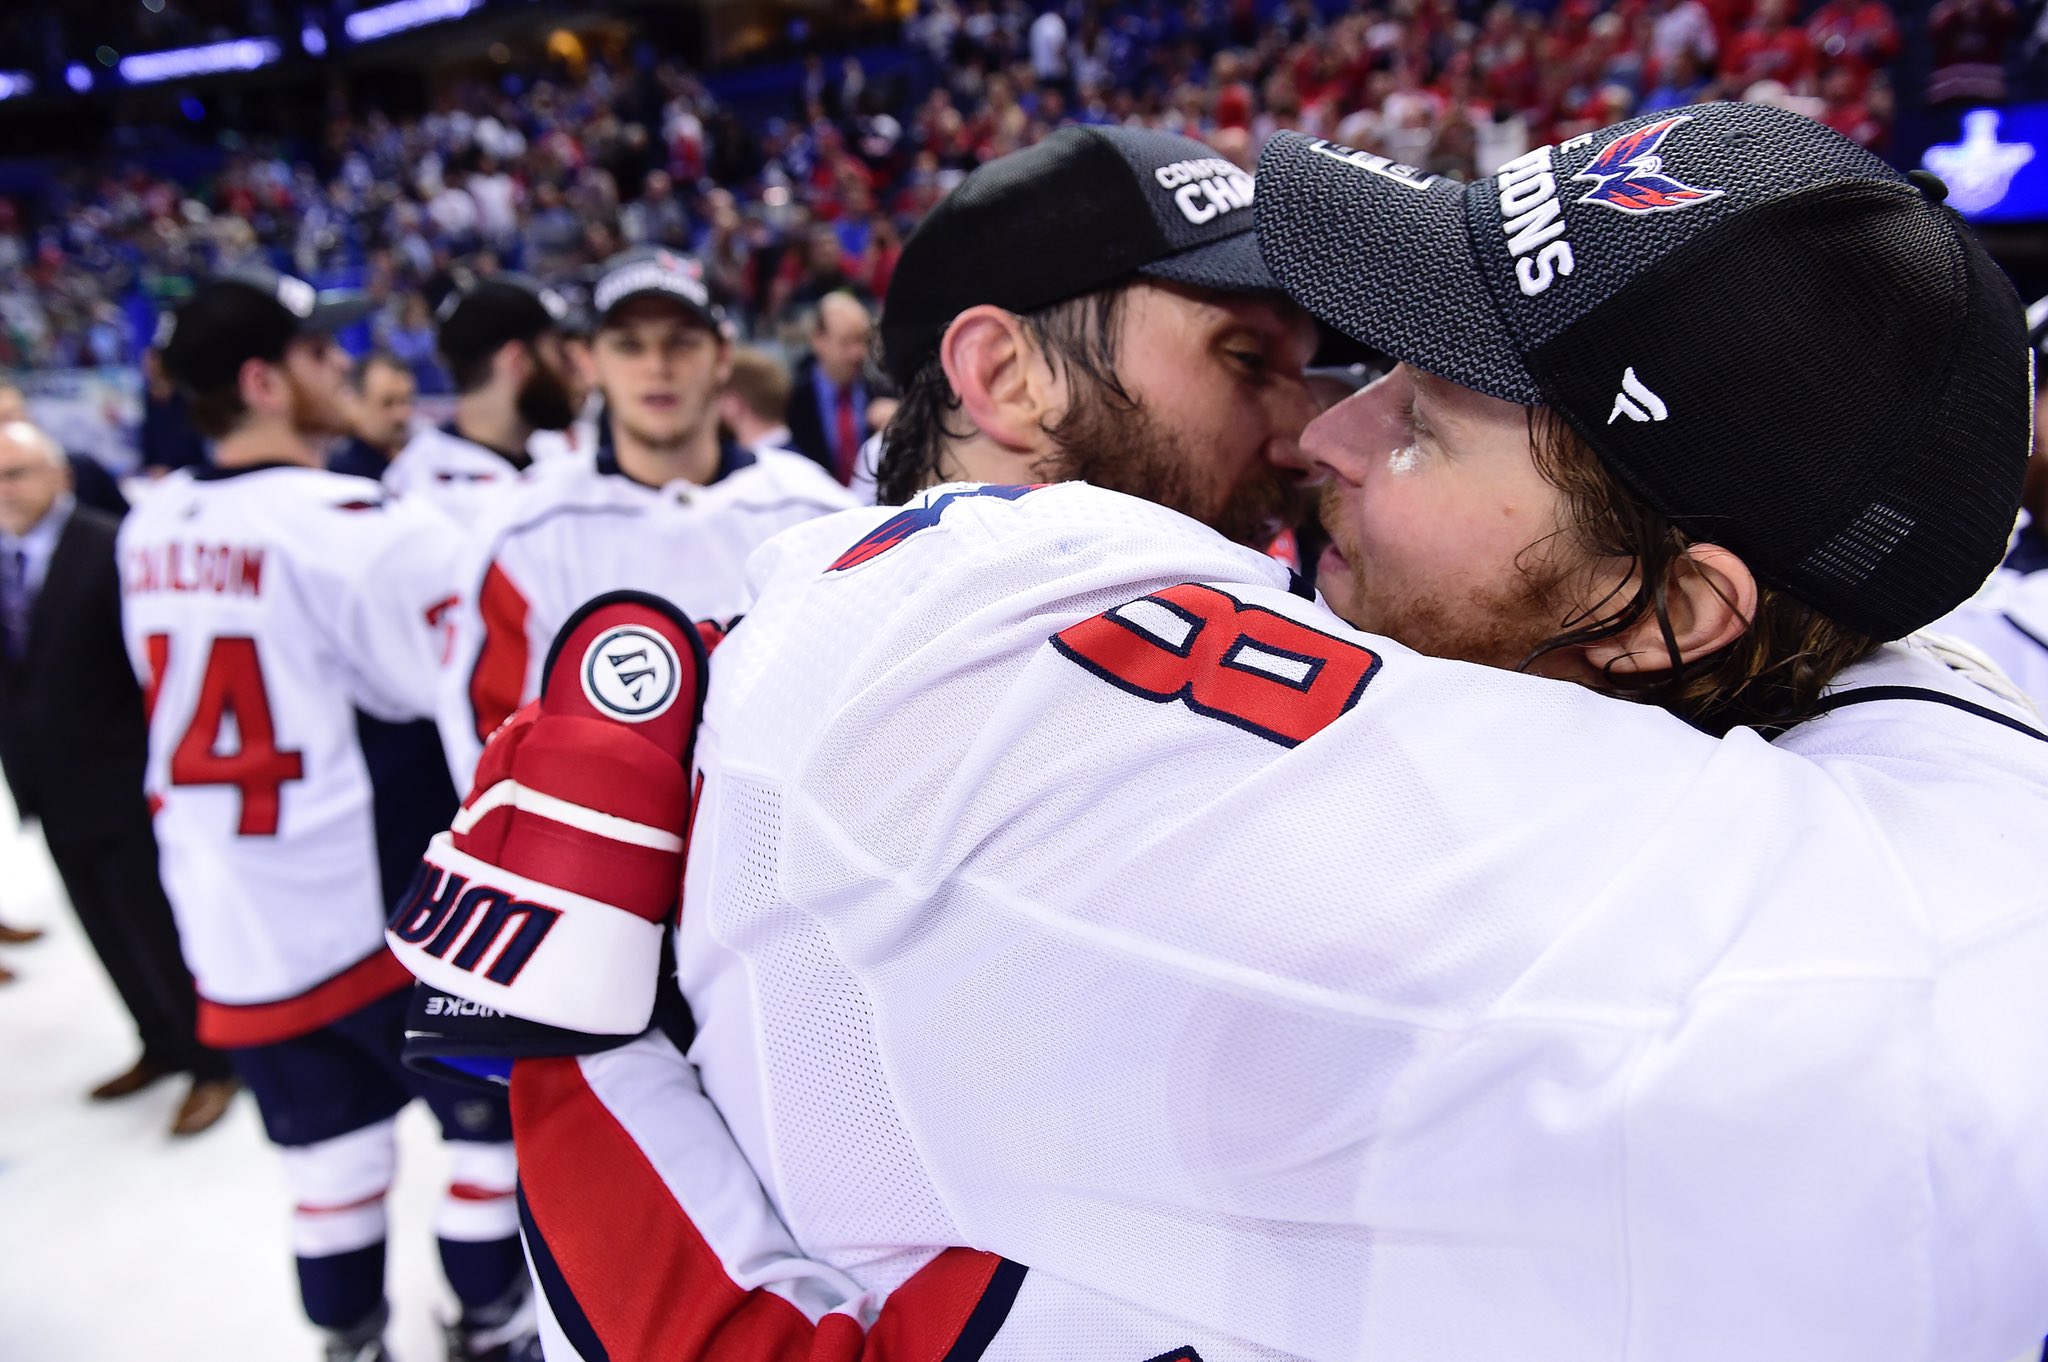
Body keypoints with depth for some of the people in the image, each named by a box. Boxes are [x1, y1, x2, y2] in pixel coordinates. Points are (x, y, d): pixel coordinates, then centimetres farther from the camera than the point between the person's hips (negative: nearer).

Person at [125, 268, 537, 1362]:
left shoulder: (150, 530, 4)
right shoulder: (362, 524, -19)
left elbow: (186, 697, 11)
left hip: (224, 915, 7)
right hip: (375, 904, -6)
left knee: (328, 1150, 21)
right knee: (493, 1114, 13)